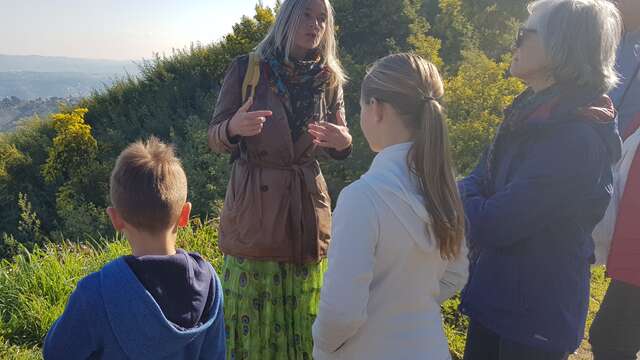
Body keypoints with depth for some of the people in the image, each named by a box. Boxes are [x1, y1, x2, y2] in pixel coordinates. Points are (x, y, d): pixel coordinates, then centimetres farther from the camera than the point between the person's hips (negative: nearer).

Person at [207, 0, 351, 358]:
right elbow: (215, 138, -3)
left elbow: (337, 148, 12)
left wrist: (343, 141, -12)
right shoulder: (246, 68, -5)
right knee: (252, 319, 4)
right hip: (255, 205, -3)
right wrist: (235, 128, -25)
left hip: (308, 207, 3)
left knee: (303, 321, 12)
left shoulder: (329, 79, 4)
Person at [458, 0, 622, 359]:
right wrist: (460, 195, -17)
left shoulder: (577, 138, -27)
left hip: (536, 316, -8)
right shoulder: (533, 114, 4)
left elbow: (493, 225, -27)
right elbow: (480, 185, 6)